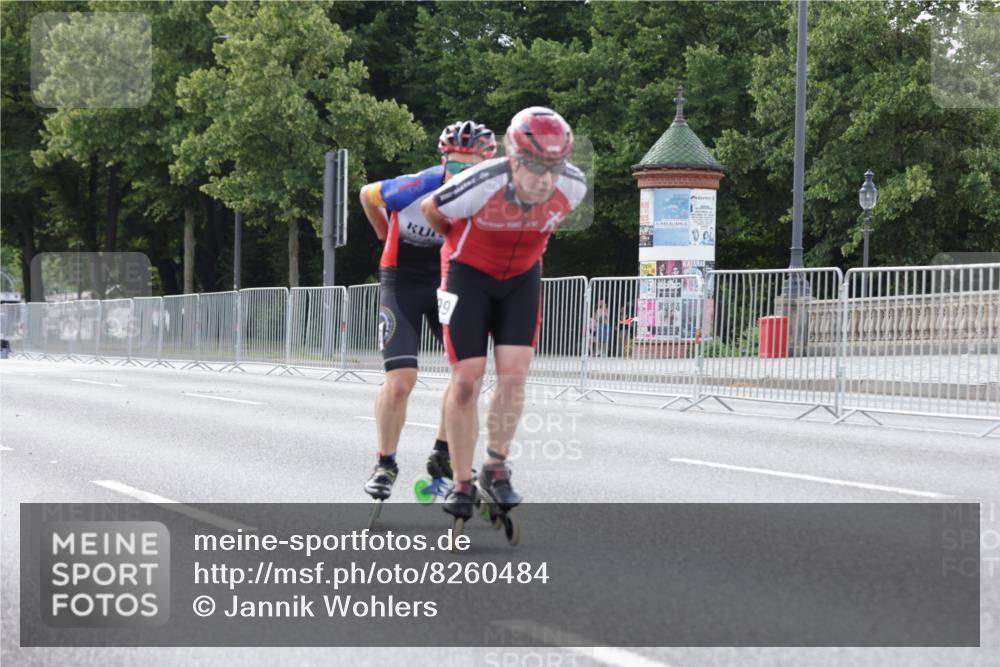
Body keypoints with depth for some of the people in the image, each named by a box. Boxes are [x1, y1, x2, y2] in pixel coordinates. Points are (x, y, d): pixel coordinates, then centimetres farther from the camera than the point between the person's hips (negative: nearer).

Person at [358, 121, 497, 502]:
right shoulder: (419, 188, -27)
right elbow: (368, 194, -5)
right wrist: (388, 237, 8)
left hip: (448, 282, 4)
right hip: (403, 282, -4)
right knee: (400, 381, -12)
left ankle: (442, 456, 9)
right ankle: (385, 464, 7)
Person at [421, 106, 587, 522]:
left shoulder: (573, 187, -21)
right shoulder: (482, 185, -33)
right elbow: (431, 210, -11)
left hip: (522, 277, 3)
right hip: (469, 274, -3)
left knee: (514, 374, -8)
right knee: (467, 380, -6)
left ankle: (496, 469, 9)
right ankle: (462, 484, 5)